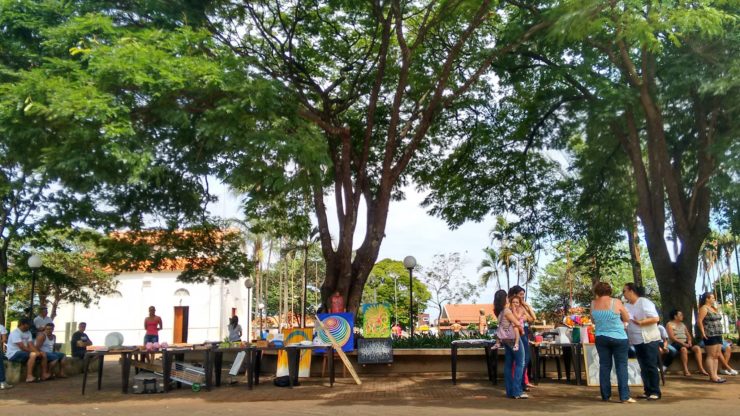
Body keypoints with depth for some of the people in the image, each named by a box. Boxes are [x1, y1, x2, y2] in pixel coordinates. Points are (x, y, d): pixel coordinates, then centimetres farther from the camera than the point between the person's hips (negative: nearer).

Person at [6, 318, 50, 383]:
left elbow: (31, 345, 1)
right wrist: (35, 351, -18)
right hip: (14, 354, -9)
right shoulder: (15, 333, -17)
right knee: (33, 354, -34)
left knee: (43, 354, -2)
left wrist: (38, 352, -16)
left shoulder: (28, 332, 11)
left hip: (24, 352, 9)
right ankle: (29, 376, -37)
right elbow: (22, 347, -23)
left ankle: (44, 374, 0)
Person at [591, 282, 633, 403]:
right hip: (618, 338, -3)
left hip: (601, 338, 3)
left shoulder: (593, 304, 0)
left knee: (604, 366, 8)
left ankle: (605, 396, 10)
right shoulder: (616, 302, -9)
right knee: (621, 366, 2)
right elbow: (627, 319, 2)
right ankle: (624, 396, 0)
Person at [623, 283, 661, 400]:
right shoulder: (627, 306, 10)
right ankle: (648, 391, 17)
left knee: (651, 366, -5)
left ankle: (655, 392, 1)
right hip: (637, 341, 7)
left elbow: (656, 318, -19)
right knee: (643, 367, 11)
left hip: (649, 340, -7)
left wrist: (641, 322, -26)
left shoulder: (644, 302, -11)